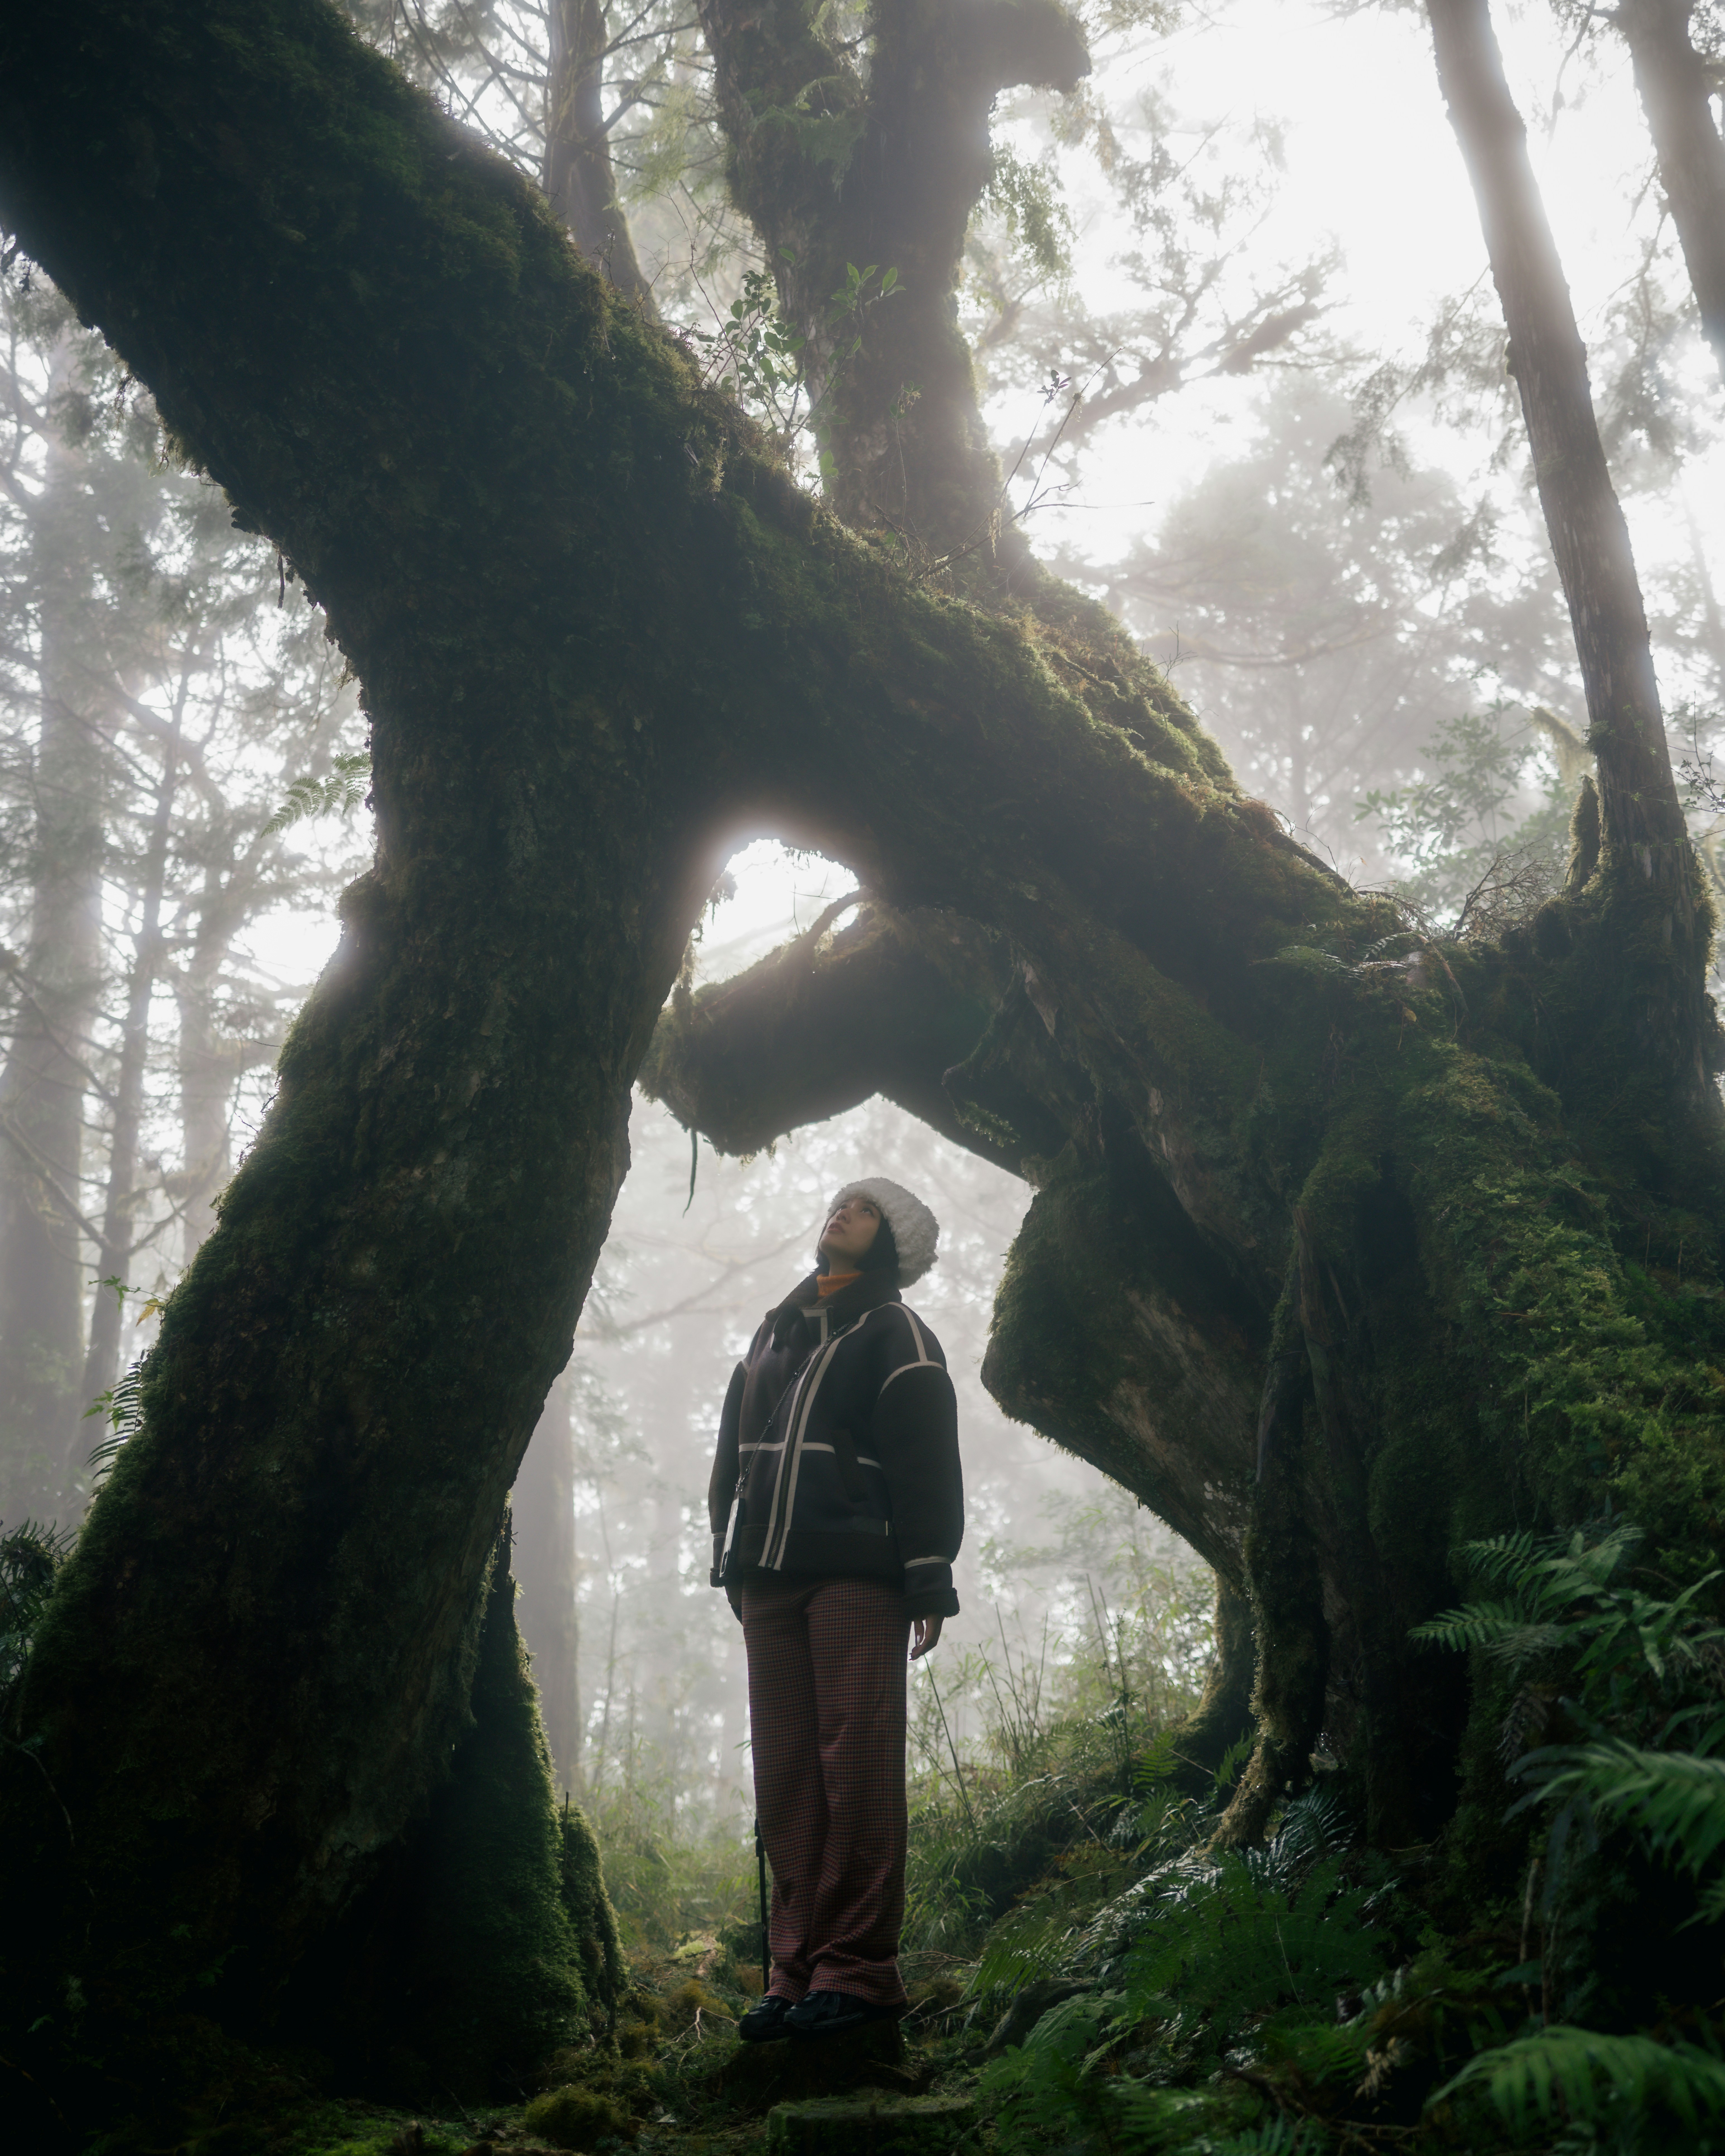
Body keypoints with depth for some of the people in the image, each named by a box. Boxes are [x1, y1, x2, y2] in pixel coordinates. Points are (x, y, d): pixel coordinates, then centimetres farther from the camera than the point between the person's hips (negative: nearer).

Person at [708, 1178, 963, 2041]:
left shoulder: (895, 1335, 6)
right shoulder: (773, 1332, 24)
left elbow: (928, 1463, -3)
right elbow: (732, 1456, 26)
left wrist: (928, 1578, -11)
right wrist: (731, 1561, 19)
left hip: (856, 1577, -6)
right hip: (769, 1579, 6)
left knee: (856, 1770, -9)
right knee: (785, 1776, 2)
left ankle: (858, 1970, -8)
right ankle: (798, 1969, 5)